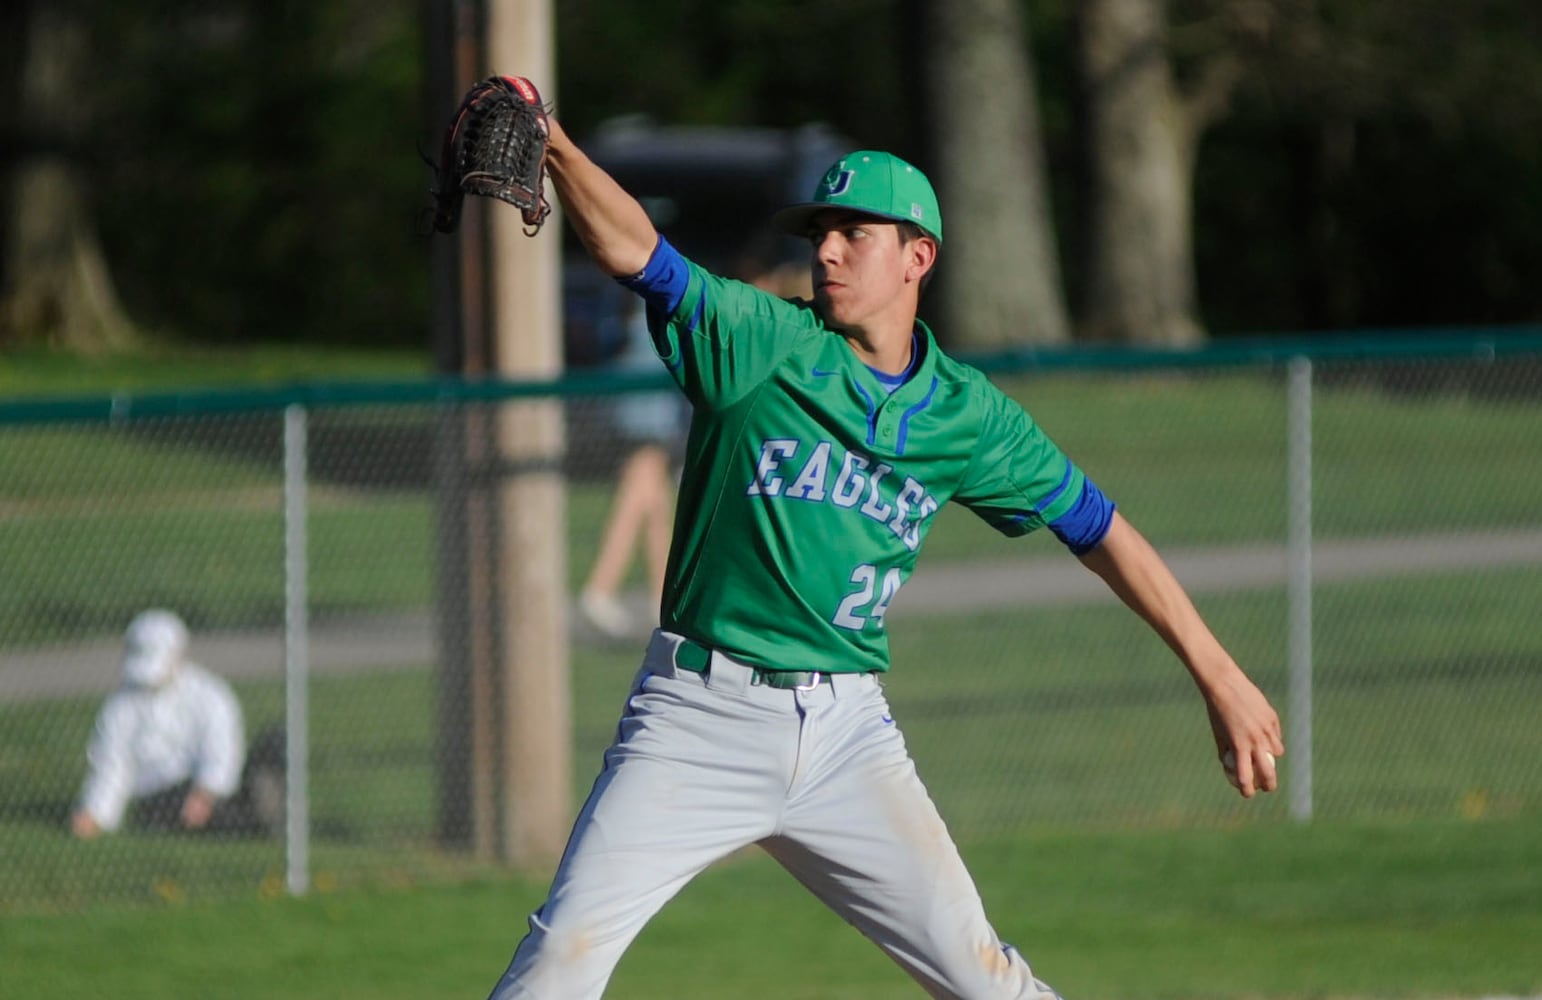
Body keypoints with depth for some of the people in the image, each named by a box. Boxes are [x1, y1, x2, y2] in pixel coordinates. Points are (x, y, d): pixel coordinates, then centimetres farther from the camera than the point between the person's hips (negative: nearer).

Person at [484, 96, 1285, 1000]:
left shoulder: (967, 416, 4)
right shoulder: (762, 343, -5)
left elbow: (1101, 532, 11)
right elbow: (635, 250, -19)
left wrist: (1220, 678, 9)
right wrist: (556, 151, -38)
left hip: (846, 730, 2)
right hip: (701, 720, -2)